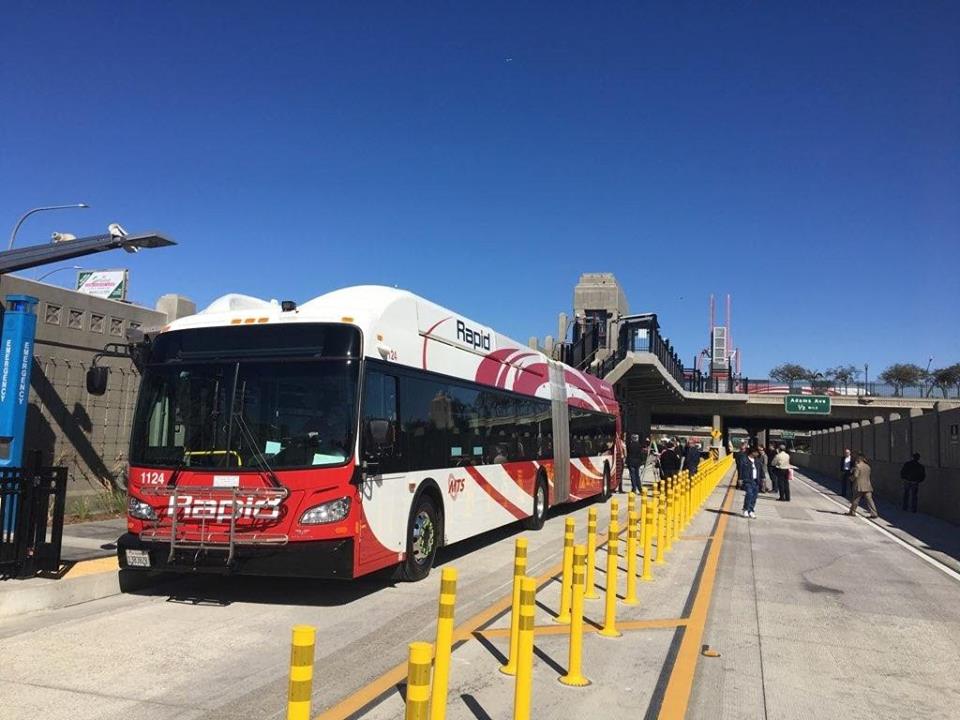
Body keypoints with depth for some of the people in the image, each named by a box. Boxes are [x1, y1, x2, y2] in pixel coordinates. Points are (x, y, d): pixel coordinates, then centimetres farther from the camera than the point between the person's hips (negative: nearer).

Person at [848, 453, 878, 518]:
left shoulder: (857, 466, -12)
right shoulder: (868, 466, 10)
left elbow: (855, 476, -18)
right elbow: (868, 475, 18)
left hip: (859, 486, -5)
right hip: (867, 486, 5)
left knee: (856, 499, 7)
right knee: (869, 500, 2)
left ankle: (852, 512, 16)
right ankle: (873, 513, -3)